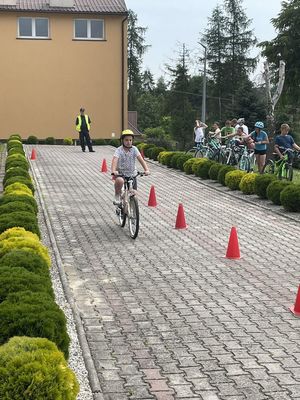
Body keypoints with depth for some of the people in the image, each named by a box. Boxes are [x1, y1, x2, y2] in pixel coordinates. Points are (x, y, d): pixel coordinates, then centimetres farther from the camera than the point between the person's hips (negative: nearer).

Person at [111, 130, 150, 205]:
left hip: (132, 174, 3)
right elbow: (115, 160, -25)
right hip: (121, 173, -3)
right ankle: (117, 196, -11)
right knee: (120, 181, -37)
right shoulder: (119, 150, -11)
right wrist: (113, 171, -44)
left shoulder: (134, 149, -4)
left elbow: (141, 159, -14)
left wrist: (146, 170, -28)